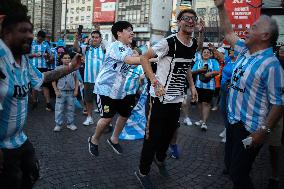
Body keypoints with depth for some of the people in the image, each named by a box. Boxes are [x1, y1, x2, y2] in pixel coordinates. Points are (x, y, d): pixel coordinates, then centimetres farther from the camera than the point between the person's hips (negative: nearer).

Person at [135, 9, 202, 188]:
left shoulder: (194, 44, 5)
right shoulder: (168, 42, -17)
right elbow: (144, 58, -13)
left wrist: (192, 86, 13)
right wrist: (155, 82, -21)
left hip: (178, 98, 7)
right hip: (161, 97, -7)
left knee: (169, 132, 20)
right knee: (153, 135, 1)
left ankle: (160, 159, 46)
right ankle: (143, 172, 19)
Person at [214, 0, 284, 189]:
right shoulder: (245, 51, 4)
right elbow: (228, 32, 17)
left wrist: (264, 132, -22)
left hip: (250, 128, -8)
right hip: (233, 121, 8)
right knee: (230, 165, 20)